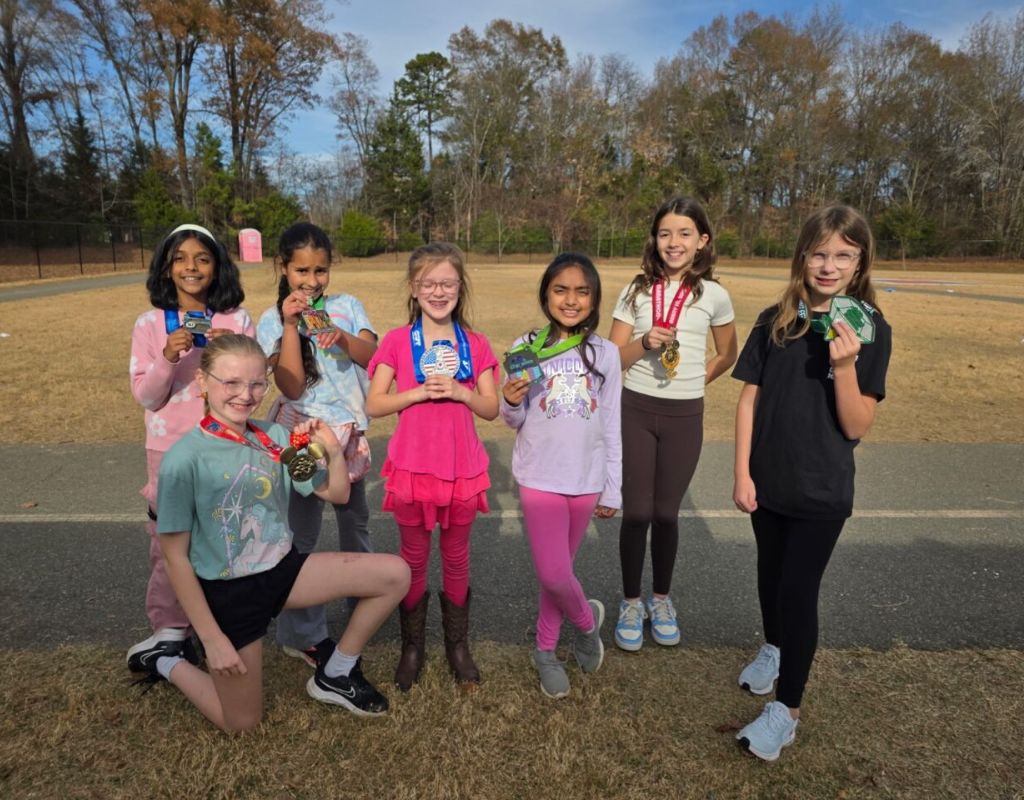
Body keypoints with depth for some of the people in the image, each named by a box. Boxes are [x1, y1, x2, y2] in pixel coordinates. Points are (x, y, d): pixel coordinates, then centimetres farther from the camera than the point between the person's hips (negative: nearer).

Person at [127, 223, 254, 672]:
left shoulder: (237, 319, -2)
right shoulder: (149, 324, 1)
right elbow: (146, 397, -3)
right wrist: (167, 358, -20)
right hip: (171, 451, 1)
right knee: (169, 543, 5)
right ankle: (170, 631, 22)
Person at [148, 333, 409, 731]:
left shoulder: (276, 437, -6)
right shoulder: (184, 458, -20)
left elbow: (336, 494, 4)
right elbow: (175, 556, -15)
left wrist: (334, 451, -16)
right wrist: (212, 639, -13)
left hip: (283, 568, 5)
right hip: (228, 591, -4)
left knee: (395, 574, -9)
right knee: (240, 723, 6)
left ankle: (335, 675, 11)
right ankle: (166, 663, 32)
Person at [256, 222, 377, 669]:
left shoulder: (347, 306, 2)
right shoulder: (273, 320, -6)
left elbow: (373, 357, -7)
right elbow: (292, 386, -16)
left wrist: (344, 339, -26)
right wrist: (291, 325, -21)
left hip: (349, 430, 4)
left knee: (356, 519, 20)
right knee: (302, 531, 1)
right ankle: (303, 635, 15)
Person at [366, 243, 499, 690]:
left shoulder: (475, 344, 1)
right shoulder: (397, 342, -3)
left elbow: (491, 409, 1)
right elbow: (374, 405, -7)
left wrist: (459, 392, -17)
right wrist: (420, 391, -19)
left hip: (463, 468, 1)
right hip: (412, 466, -1)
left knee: (456, 557, 14)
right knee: (414, 559, 13)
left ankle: (457, 642, 32)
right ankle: (412, 645, 31)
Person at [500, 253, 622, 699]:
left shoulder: (605, 353, 0)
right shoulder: (527, 349, -5)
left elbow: (612, 428, 5)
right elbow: (515, 422, 2)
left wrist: (612, 490, 6)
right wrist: (511, 402, -20)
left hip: (585, 481, 2)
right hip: (539, 478, -1)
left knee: (559, 570, 13)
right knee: (553, 574, -7)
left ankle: (545, 650, 35)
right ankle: (587, 619, 26)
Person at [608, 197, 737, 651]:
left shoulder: (713, 295, 0)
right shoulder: (637, 290, 0)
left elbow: (727, 354, 15)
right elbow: (612, 358, -2)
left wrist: (695, 381, 8)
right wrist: (645, 342, -18)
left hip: (684, 416, 0)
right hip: (635, 412, 0)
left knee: (666, 513, 9)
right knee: (636, 512, 3)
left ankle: (661, 601, 30)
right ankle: (631, 603, 21)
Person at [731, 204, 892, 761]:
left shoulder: (870, 331, -10)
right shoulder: (774, 322, -4)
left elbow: (857, 428, -12)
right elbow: (749, 400, -1)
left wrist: (844, 365, -27)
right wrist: (742, 474, -5)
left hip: (823, 491, -3)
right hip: (768, 481, 3)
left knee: (799, 589, 1)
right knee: (771, 575, 21)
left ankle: (787, 708, 19)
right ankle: (773, 648, 49)